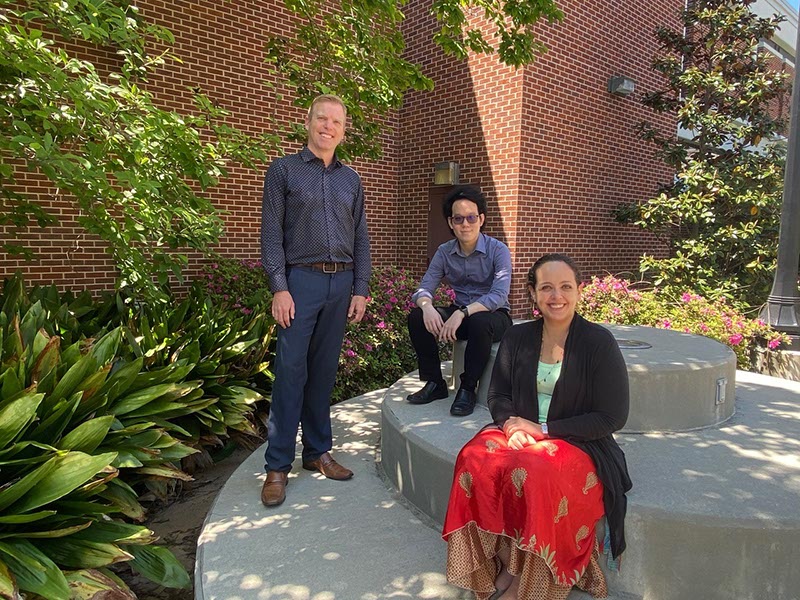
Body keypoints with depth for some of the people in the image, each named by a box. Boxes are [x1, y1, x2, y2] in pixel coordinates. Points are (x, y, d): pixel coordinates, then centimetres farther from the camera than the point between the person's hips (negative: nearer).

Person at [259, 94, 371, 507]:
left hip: (342, 283, 4)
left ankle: (318, 452, 20)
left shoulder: (351, 179, 16)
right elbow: (271, 233, -2)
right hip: (301, 279, -4)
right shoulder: (283, 170, 5)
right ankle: (277, 466, 4)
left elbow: (361, 238, 15)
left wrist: (361, 288, 6)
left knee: (324, 371, 9)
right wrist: (279, 288, -11)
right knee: (290, 371, -6)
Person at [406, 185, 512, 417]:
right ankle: (434, 383, -4)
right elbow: (424, 288, -5)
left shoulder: (498, 250, -13)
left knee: (479, 322, -39)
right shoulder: (444, 252, 1)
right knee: (416, 317, -18)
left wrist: (463, 313, -40)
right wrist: (427, 307, -30)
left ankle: (468, 389, -18)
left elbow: (499, 296, -26)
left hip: (494, 316, -4)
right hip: (461, 314, 5)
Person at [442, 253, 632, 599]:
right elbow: (498, 395, 10)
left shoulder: (599, 342, -6)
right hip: (518, 434, 4)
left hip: (578, 443, -3)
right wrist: (511, 425, -14)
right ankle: (500, 560, -12)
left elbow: (612, 418, -7)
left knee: (534, 474, -35)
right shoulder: (517, 338, 6)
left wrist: (544, 429, -12)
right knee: (475, 461, -28)